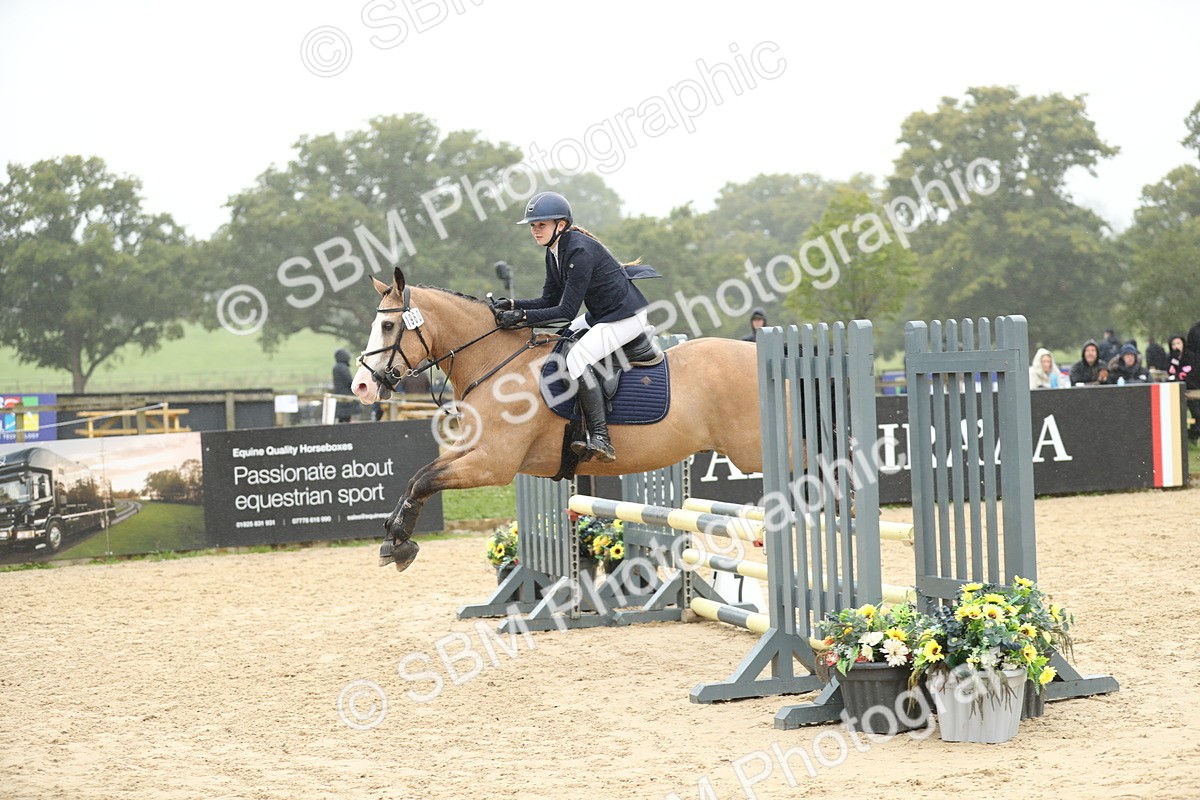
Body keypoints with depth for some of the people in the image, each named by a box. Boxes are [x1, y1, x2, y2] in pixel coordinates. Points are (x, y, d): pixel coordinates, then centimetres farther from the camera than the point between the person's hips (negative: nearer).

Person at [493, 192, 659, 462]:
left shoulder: (580, 251, -24)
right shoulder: (554, 253, 6)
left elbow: (566, 311, -26)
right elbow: (550, 301, 10)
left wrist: (522, 316, -29)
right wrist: (512, 305, -3)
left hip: (627, 316, -11)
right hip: (601, 315, 11)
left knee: (578, 358, -27)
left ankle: (600, 438, -28)